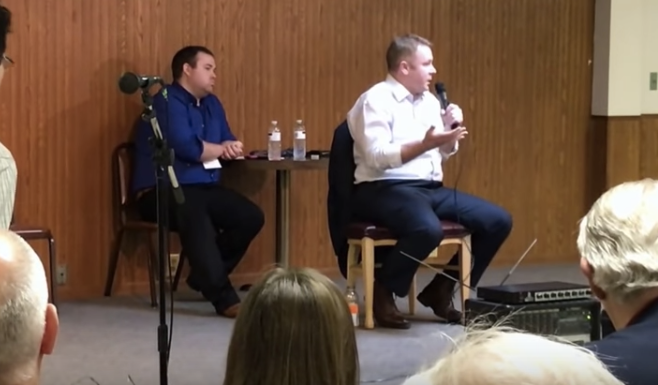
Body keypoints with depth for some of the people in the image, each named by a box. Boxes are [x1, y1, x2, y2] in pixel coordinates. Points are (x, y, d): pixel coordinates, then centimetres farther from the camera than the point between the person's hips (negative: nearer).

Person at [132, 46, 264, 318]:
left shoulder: (211, 103, 18)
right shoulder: (167, 102, -10)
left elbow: (228, 143, 19)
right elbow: (188, 148, -22)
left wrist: (229, 148, -8)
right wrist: (221, 149, -2)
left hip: (204, 188, 9)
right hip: (163, 191, -9)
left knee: (251, 216, -11)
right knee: (194, 214, -39)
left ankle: (206, 276, 1)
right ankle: (223, 297, -42)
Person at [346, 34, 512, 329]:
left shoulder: (429, 101, 17)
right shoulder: (377, 99, -8)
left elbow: (443, 154, 24)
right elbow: (376, 156, -19)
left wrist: (450, 132, 3)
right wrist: (425, 144, -26)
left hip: (431, 188, 9)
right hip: (385, 189, -8)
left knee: (497, 221, -4)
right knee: (428, 229, -39)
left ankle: (441, 290, 6)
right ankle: (382, 292, -12)